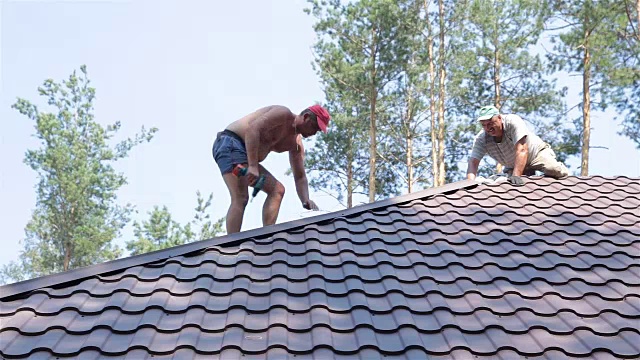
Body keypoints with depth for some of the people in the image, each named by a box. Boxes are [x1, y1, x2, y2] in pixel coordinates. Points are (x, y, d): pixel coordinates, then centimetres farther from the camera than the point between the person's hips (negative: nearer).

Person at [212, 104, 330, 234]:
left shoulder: (296, 144, 11)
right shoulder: (284, 113, -14)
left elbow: (300, 177, 11)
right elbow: (252, 129, -27)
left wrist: (306, 201, -9)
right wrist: (253, 166, -33)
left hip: (249, 159, 10)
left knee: (277, 190, 3)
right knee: (241, 199, -22)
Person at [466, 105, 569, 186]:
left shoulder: (512, 121, -32)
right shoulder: (481, 139, -20)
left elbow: (522, 150, -39)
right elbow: (473, 162, -25)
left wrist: (516, 175, -50)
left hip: (536, 152, -4)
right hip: (513, 166, 4)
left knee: (554, 170, -29)